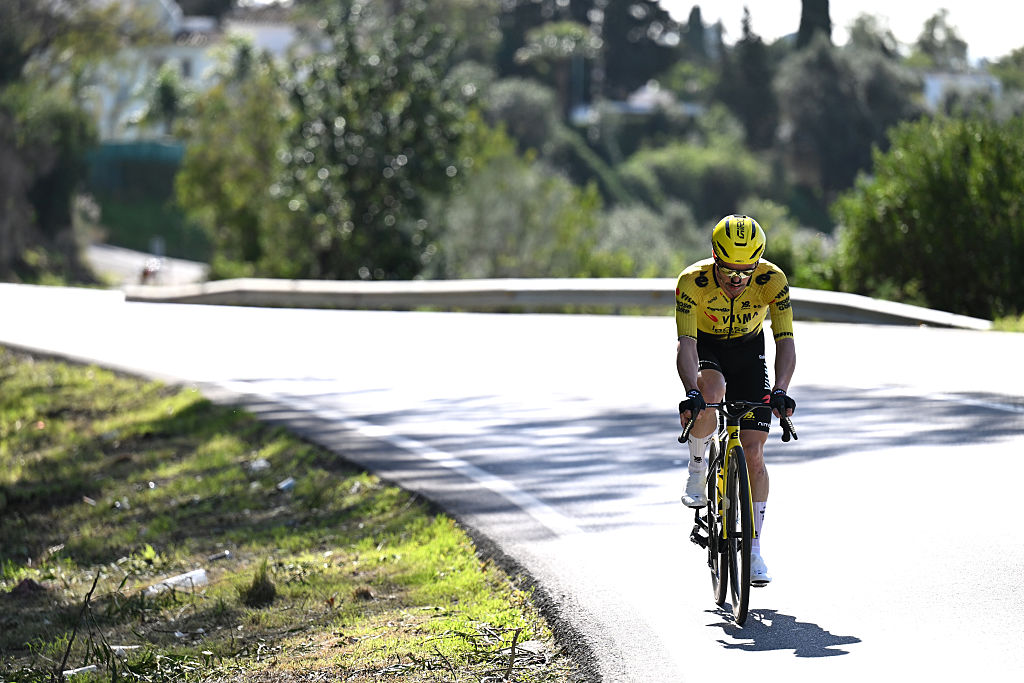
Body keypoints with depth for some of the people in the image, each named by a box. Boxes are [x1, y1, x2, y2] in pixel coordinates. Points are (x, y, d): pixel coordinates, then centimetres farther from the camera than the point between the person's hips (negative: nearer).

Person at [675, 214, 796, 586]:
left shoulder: (772, 280, -28)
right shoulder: (693, 281, -31)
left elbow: (785, 341, -31)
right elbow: (685, 343, -38)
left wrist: (780, 390, -48)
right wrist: (691, 392, -54)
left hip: (749, 350, 1)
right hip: (706, 349, -1)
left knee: (753, 454, -7)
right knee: (708, 393, -38)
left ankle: (754, 550, 2)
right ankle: (697, 467, -9)